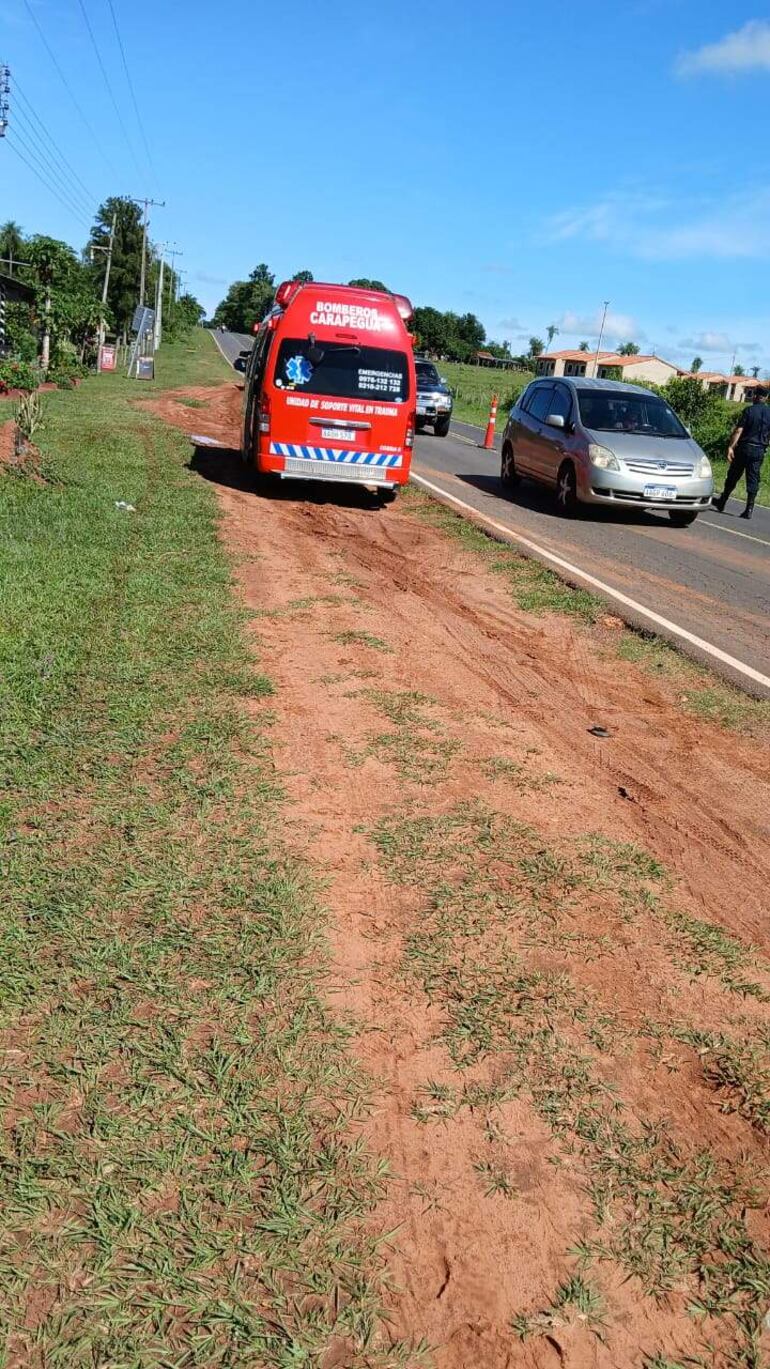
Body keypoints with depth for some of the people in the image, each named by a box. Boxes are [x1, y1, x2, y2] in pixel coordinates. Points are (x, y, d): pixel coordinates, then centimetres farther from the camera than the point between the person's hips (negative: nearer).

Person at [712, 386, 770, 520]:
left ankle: (721, 503, 21)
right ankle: (749, 509, -1)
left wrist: (731, 446, -14)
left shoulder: (749, 410, -7)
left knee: (733, 476, 9)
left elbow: (739, 430, -14)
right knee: (753, 480, 4)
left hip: (744, 448, -3)